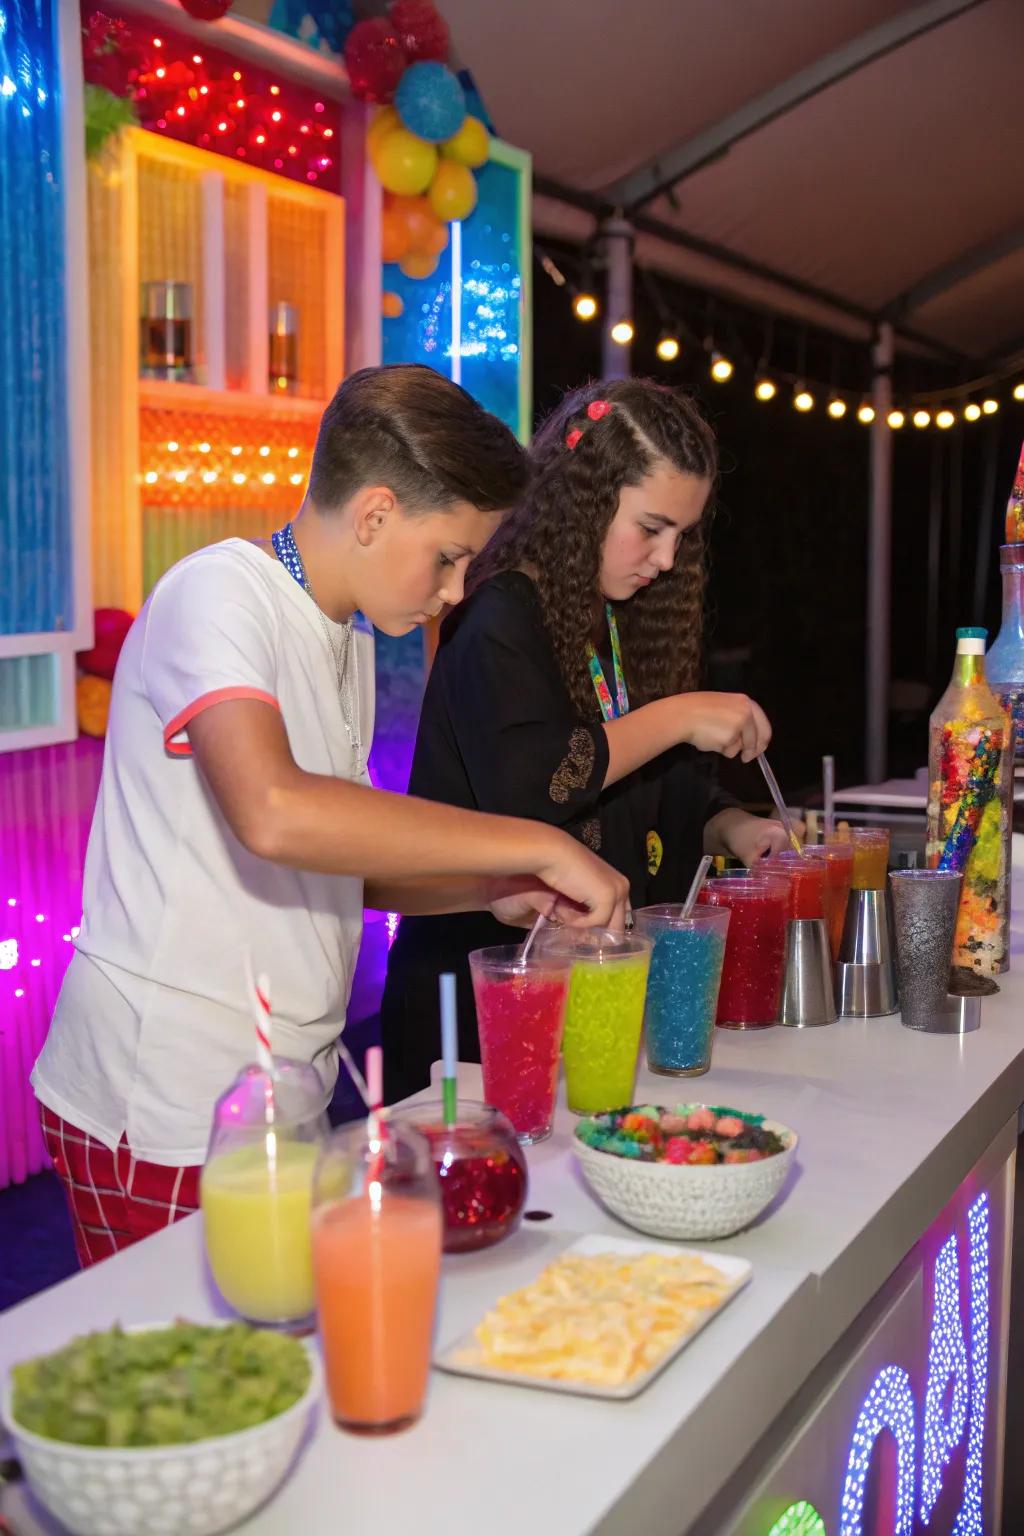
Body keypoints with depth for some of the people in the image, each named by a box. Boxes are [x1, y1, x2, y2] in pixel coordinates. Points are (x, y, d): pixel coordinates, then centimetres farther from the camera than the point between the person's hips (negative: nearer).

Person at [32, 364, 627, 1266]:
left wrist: (495, 892, 3)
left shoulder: (348, 642, 14)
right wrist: (537, 845, -26)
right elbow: (274, 816, -32)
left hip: (281, 1092, 8)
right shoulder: (220, 595, -14)